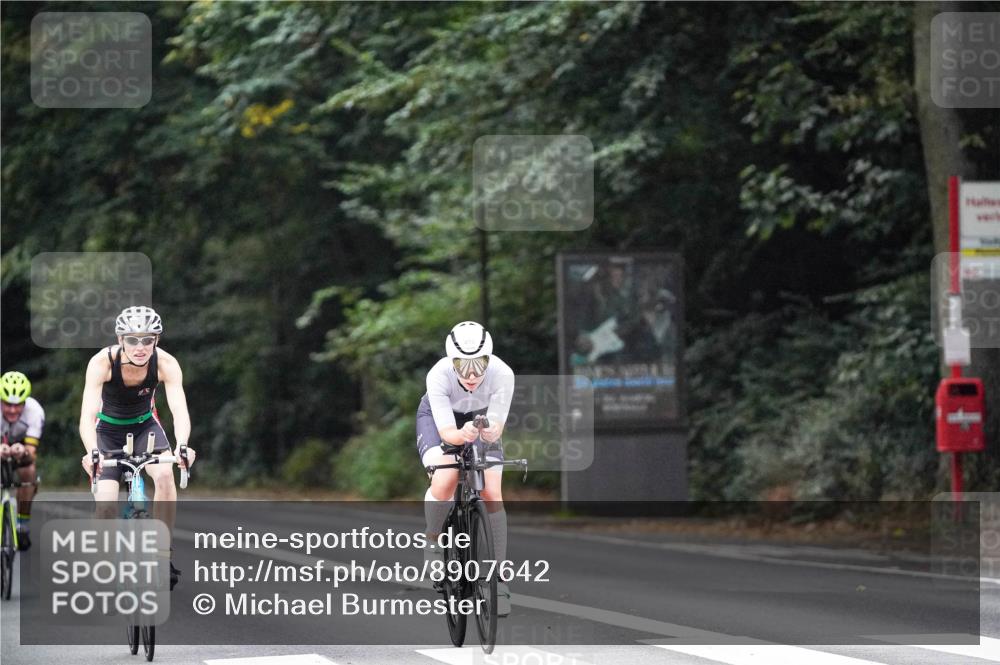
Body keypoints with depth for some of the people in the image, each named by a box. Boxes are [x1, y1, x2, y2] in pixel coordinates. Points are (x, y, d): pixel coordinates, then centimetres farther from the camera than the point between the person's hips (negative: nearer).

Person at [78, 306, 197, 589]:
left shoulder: (166, 364, -26)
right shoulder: (102, 362, -30)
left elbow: (179, 410, -36)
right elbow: (87, 416, -38)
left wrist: (182, 446, -56)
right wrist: (91, 452, -57)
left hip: (145, 425, 1)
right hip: (108, 429, -1)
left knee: (165, 475, -29)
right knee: (106, 504, -17)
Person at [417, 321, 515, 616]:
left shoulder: (502, 374, -34)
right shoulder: (439, 376, -37)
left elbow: (496, 428, -31)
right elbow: (446, 431, -35)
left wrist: (489, 431, -54)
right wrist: (462, 435, -57)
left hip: (481, 418, 2)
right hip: (438, 418, -2)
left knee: (491, 494, -12)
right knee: (445, 481, -28)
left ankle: (497, 579, -3)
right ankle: (434, 547, -1)